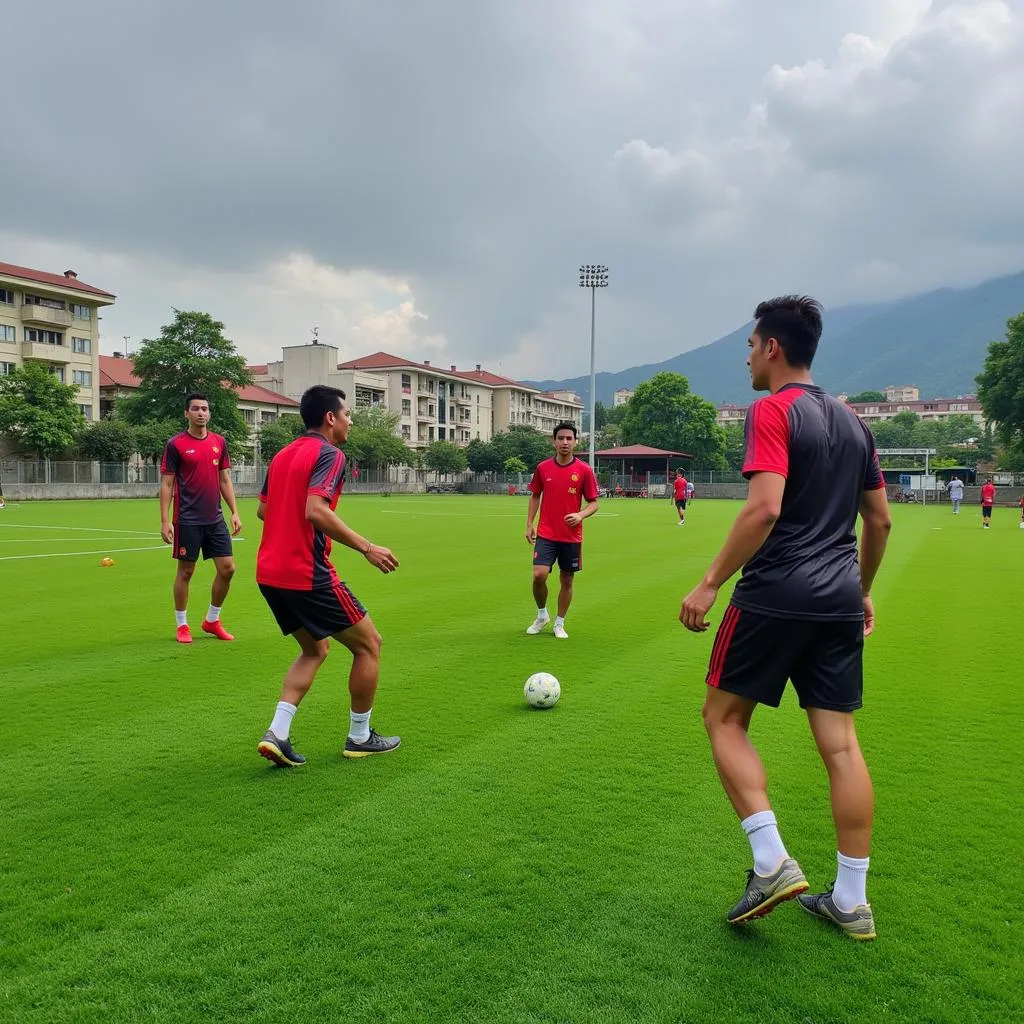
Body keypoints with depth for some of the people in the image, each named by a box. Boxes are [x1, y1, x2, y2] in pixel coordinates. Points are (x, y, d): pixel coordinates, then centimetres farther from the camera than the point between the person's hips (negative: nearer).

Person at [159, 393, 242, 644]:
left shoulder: (219, 442, 8)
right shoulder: (176, 444, -5)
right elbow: (166, 484, -4)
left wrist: (235, 512, 6)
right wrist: (165, 520, -10)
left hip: (215, 519, 4)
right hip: (187, 520, -4)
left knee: (227, 568, 3)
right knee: (185, 571, 4)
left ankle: (212, 621, 20)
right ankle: (182, 625, 19)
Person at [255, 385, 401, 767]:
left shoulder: (282, 455, 15)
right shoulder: (329, 454, -11)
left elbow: (262, 510, 19)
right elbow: (316, 510, -25)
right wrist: (366, 547, -23)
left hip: (269, 573, 9)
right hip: (308, 574, -9)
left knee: (315, 649, 23)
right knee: (368, 644, 8)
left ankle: (277, 734, 10)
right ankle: (359, 737, 18)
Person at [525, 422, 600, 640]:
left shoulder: (584, 470, -4)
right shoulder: (543, 468, 1)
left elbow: (593, 503, 1)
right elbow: (535, 496, 13)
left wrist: (580, 515, -19)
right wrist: (529, 524, 7)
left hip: (572, 536, 0)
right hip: (546, 534, 0)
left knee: (567, 581, 7)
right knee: (539, 575, -12)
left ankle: (559, 623, 25)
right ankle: (542, 615, 14)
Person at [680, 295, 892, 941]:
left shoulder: (773, 411, -8)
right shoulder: (851, 421, 15)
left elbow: (765, 508, -21)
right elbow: (880, 520, 19)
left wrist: (710, 584, -16)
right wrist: (863, 591, 28)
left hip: (777, 596, -7)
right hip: (840, 601, 7)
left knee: (725, 718, 8)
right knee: (840, 742, 9)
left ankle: (772, 863, 1)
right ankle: (851, 900, 16)